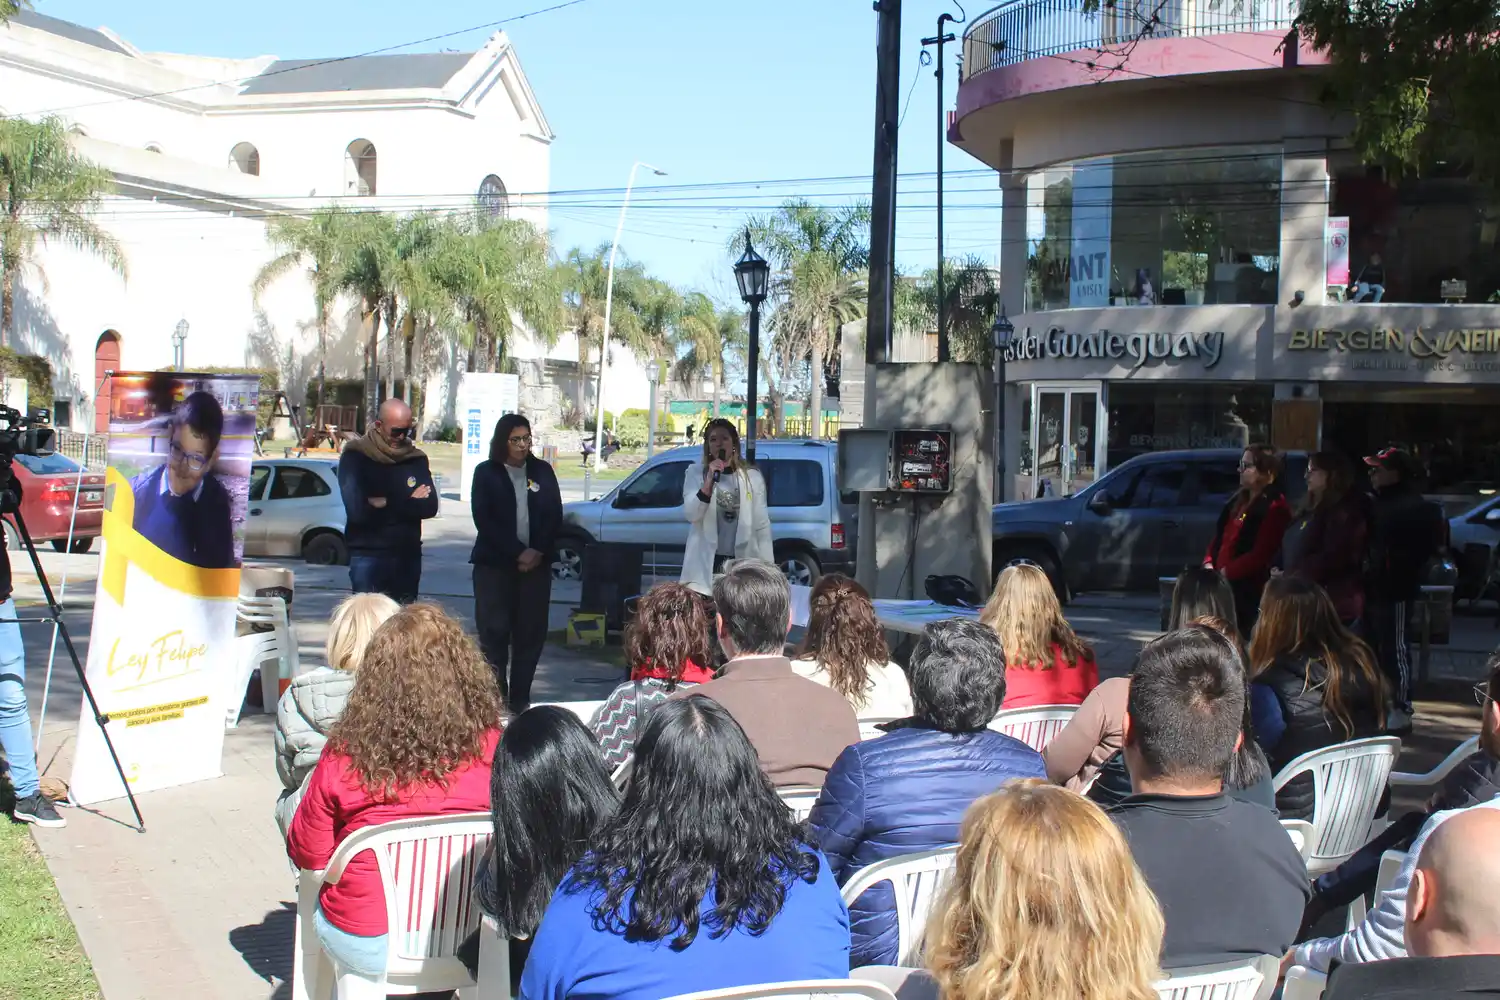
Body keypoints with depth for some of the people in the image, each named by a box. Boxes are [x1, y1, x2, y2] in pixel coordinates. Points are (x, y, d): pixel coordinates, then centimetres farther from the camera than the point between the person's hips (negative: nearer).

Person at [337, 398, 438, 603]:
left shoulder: (416, 459, 8)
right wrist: (409, 502, -7)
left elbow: (430, 507, -3)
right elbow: (357, 511, -16)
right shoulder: (355, 457, -4)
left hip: (408, 556, 4)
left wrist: (387, 503, -13)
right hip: (368, 556, -4)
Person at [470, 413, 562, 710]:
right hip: (495, 564, -2)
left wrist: (537, 551, -8)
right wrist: (517, 553, -12)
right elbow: (484, 519, -5)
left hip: (536, 563, 3)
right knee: (494, 632, -6)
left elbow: (555, 515, 7)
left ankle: (520, 700, 6)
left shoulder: (542, 471, 12)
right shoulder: (486, 473, 4)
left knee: (531, 634, 0)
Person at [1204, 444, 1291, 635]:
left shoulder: (1275, 508, -11)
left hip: (1249, 591, -9)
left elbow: (1261, 555, -18)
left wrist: (1226, 572, -19)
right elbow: (1219, 539, 21)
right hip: (1224, 585, 9)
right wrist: (1209, 564, 3)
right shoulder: (1238, 501, 18)